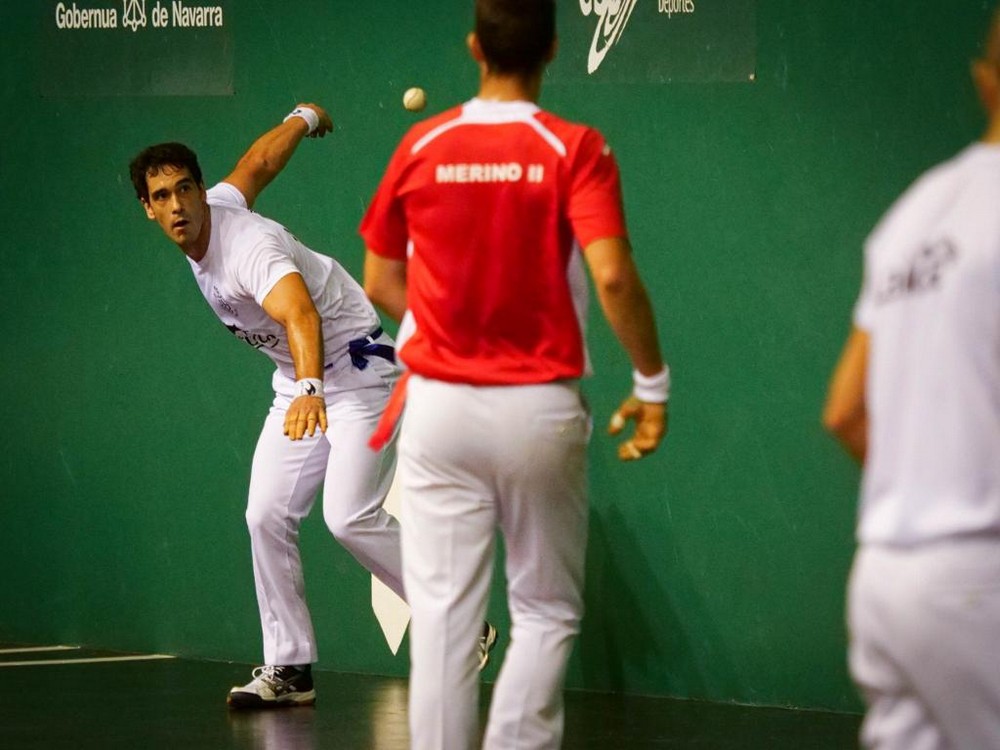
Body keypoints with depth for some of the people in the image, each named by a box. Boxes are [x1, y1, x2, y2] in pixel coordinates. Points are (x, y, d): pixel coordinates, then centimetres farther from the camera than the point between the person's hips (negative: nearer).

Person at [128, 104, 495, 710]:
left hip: (356, 370, -9)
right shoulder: (222, 203, -6)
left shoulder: (249, 249, -32)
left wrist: (311, 389, -70)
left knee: (351, 517, -21)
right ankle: (289, 669, 4)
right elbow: (258, 163, 14)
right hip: (300, 384, 9)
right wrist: (303, 119, 35)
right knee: (268, 518, -2)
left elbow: (300, 313, -51)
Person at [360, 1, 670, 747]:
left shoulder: (422, 147, 2)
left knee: (442, 615, 3)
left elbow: (381, 284, 10)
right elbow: (612, 275, -17)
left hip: (440, 404, 2)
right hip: (537, 407, -2)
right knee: (546, 610, 11)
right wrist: (652, 383, -6)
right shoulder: (574, 149, -7)